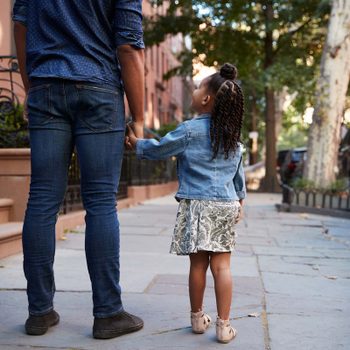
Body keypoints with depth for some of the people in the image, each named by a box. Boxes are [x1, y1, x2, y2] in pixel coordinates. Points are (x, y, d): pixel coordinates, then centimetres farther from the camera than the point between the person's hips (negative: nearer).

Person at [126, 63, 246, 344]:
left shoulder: (190, 130, -7)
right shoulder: (233, 135, 11)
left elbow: (158, 149, 1)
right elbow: (239, 174, 19)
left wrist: (137, 144, 19)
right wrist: (239, 200, 30)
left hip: (198, 205, -4)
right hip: (227, 205, 5)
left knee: (198, 264, 6)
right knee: (221, 265, 4)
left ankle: (198, 318, 20)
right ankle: (224, 325, 4)